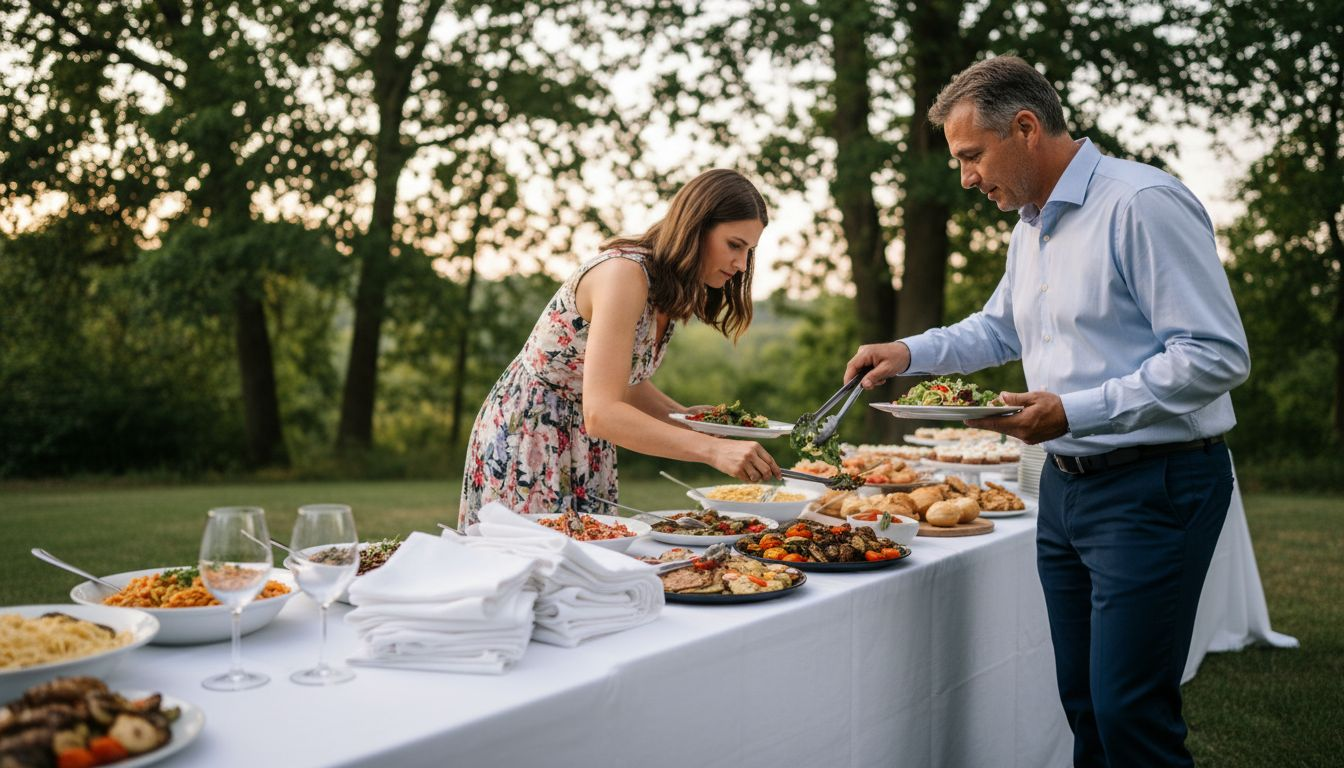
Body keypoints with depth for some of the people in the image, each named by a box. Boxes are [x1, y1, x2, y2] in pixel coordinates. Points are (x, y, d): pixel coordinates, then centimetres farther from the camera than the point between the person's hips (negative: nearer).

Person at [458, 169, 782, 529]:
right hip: (526, 440, -8)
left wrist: (687, 416, -2)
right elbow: (601, 412, -34)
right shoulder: (624, 273, -25)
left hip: (583, 449, 9)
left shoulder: (668, 289, 2)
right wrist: (713, 449, -40)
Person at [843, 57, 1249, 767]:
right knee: (1083, 706, 14)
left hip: (1153, 487, -8)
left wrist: (1075, 412, -23)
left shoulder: (1142, 203, -15)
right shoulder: (1030, 227, 15)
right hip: (1065, 486, 9)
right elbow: (1001, 328, 31)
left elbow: (1218, 355, -20)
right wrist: (909, 353, 15)